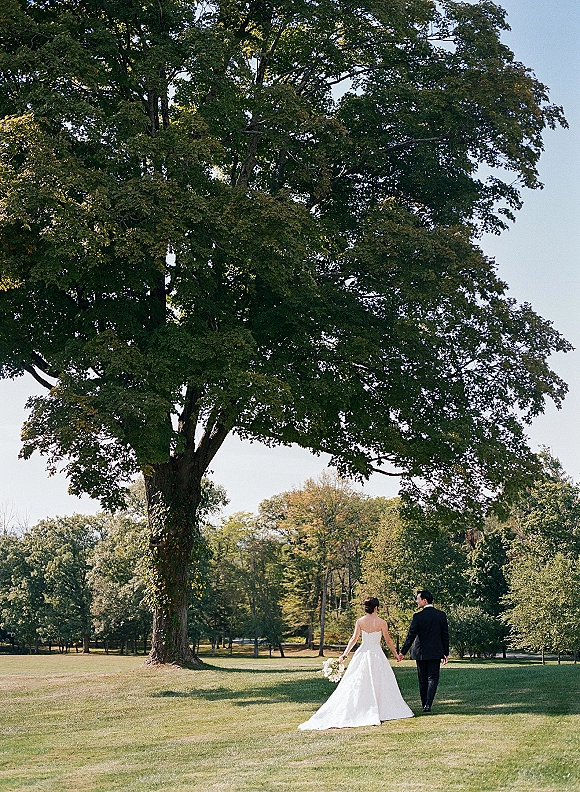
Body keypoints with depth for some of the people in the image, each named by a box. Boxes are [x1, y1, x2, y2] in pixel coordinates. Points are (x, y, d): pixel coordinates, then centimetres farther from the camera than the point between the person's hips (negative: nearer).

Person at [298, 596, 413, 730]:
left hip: (362, 654, 3)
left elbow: (354, 639, -3)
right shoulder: (381, 622, -8)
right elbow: (388, 640, -2)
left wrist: (344, 654, 1)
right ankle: (382, 711, 5)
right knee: (379, 684, 5)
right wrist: (395, 654, 10)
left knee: (356, 684, 7)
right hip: (376, 654, -3)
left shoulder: (360, 621, -2)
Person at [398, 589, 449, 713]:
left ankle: (424, 705, 14)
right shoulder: (441, 615, 0)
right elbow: (445, 635, 4)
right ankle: (428, 704, -13)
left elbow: (411, 636, -10)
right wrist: (446, 653, 11)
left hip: (421, 652, -2)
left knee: (423, 680, 9)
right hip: (436, 652, 2)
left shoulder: (418, 616, -11)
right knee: (433, 678, 2)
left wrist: (403, 652, -3)